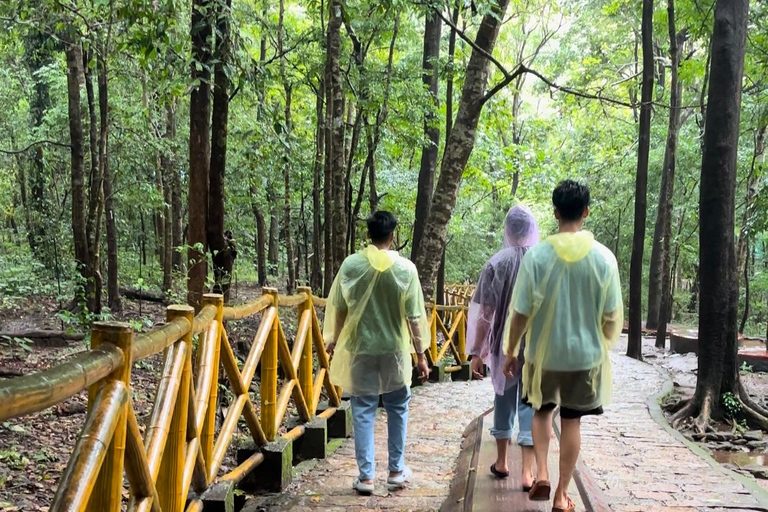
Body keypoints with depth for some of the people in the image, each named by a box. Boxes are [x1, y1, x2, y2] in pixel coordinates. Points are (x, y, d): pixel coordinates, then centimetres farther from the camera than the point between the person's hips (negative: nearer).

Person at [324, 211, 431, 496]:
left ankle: (366, 476, 9)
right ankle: (396, 471, 21)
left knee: (363, 412, 7)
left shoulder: (351, 265, -6)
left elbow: (339, 309, 2)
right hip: (395, 348, 0)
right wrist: (420, 355, 2)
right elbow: (414, 317, -6)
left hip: (360, 347, 0)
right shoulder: (405, 268, -8)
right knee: (397, 410, 16)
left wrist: (334, 340, 17)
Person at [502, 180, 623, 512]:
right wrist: (605, 345, 16)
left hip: (544, 353, 0)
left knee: (542, 411, 23)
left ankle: (541, 474, 7)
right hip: (586, 354, 1)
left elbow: (521, 313, -10)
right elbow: (613, 315, -3)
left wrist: (510, 352, 3)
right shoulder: (604, 258, -9)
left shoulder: (537, 255, -13)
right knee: (572, 421, 12)